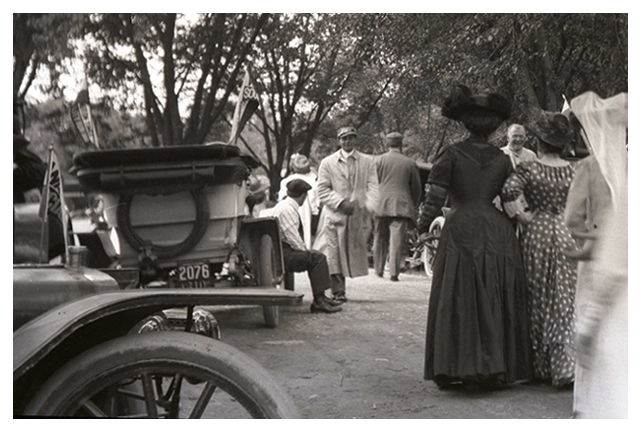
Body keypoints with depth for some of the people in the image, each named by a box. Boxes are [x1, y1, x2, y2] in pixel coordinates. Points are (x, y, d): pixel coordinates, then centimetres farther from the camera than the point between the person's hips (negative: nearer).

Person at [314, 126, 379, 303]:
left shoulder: (367, 162, 11)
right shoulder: (327, 163, 7)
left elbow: (372, 187, 5)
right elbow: (322, 190, 3)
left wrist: (368, 207, -11)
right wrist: (341, 203, -11)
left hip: (359, 216, 2)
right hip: (335, 215, -2)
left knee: (354, 253, 3)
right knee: (334, 254, -9)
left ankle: (339, 288, 15)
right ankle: (338, 290, -6)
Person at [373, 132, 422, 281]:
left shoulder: (379, 160, 3)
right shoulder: (410, 163, 4)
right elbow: (417, 188, 11)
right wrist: (414, 205, 26)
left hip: (381, 204, 1)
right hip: (401, 205, -1)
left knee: (380, 238, 13)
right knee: (397, 239, -3)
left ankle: (379, 270, 22)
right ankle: (394, 272, -10)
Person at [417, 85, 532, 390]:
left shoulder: (451, 154, -4)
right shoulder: (502, 159, 6)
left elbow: (435, 197, -7)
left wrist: (423, 227, 8)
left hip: (461, 230, -3)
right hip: (498, 233, 3)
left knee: (459, 302, 5)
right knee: (495, 303, 10)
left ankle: (458, 369, 8)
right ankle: (495, 369, 15)